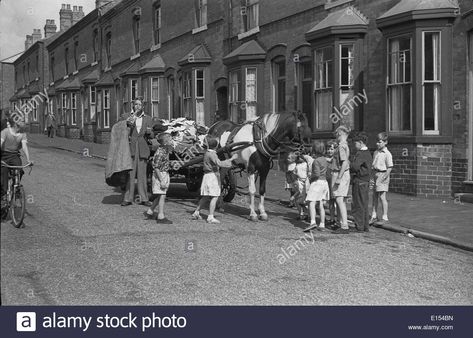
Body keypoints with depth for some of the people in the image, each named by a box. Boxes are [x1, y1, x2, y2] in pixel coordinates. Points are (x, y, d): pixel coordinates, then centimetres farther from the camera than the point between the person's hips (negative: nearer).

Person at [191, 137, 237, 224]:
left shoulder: (207, 152, 12)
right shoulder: (211, 154, -17)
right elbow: (219, 164, -29)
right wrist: (231, 158, -26)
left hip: (207, 175, 9)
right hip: (212, 175, -9)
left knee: (205, 197, 17)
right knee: (214, 197, -6)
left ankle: (196, 213, 22)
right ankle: (210, 217, -8)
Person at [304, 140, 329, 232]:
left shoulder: (316, 161, -14)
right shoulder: (324, 160, 11)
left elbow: (317, 174, -21)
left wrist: (311, 177, -4)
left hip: (317, 182, -8)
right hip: (324, 182, 9)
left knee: (311, 203, -14)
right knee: (321, 205, 11)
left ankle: (313, 222, -28)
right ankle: (322, 224, 12)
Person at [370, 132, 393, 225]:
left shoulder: (387, 154, -12)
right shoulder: (376, 152, 11)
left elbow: (389, 168, -13)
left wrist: (383, 178, -16)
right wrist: (374, 175, 9)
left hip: (383, 175, -8)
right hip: (376, 175, 8)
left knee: (382, 196, -5)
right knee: (374, 196, 12)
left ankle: (385, 217, 3)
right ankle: (374, 216, 21)